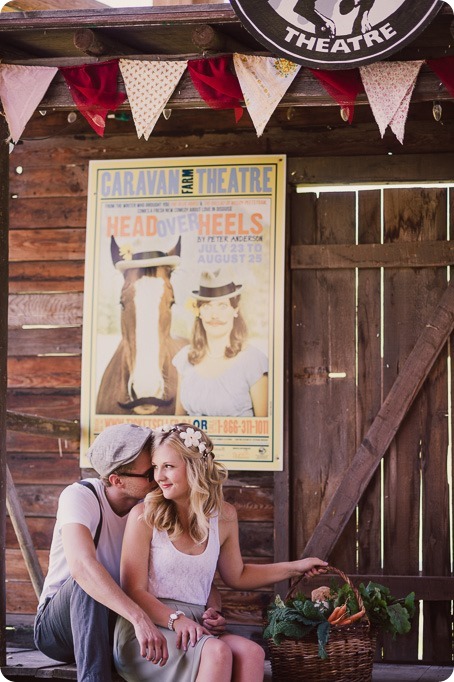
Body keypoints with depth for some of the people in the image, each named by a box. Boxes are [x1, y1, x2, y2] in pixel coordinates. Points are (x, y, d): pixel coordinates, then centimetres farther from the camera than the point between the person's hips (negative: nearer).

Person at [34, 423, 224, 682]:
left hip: (117, 625, 3)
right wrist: (139, 619, -50)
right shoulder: (80, 496, -19)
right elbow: (81, 564, -39)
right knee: (86, 583, -38)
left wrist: (211, 608, -27)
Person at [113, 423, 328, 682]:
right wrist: (175, 620, -21)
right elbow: (134, 591, -6)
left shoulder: (224, 516, 8)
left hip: (193, 628, 4)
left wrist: (295, 568, 21)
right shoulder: (144, 515, -5)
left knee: (251, 652, -28)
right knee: (217, 651, -33)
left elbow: (237, 576, 26)